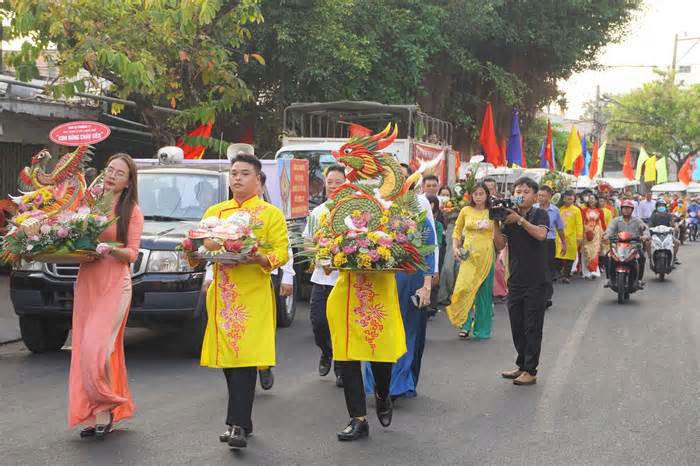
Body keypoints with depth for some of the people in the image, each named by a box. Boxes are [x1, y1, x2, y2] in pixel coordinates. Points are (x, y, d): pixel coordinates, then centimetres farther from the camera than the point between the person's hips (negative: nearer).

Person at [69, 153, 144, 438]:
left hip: (115, 284, -5)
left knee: (97, 347, -15)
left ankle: (106, 408, -1)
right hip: (86, 282, 5)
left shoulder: (131, 211, 0)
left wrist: (110, 250, -23)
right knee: (84, 348, 4)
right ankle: (95, 414, 11)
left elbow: (132, 253, -5)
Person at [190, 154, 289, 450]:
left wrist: (252, 258, -21)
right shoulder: (214, 212, 16)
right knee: (227, 359, 6)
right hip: (221, 294, 5)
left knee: (245, 359, -12)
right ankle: (243, 421, 17)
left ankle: (237, 425, -12)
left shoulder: (271, 213, 3)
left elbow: (281, 253, -4)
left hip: (253, 295, -4)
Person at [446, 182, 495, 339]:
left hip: (486, 255, 0)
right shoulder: (465, 211, 6)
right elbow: (457, 230, 13)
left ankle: (481, 328, 15)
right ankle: (465, 325, -5)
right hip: (468, 254, 0)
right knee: (465, 287, -14)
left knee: (483, 291, 4)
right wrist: (455, 247, 2)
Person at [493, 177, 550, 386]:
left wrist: (520, 219, -24)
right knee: (517, 326, 12)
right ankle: (521, 365, 25)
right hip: (515, 280, 5)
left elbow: (540, 234, -21)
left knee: (532, 327, -1)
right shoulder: (508, 216, 8)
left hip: (536, 280, -5)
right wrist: (496, 223, -13)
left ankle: (530, 371, 4)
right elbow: (500, 245, -1)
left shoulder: (540, 214, -2)